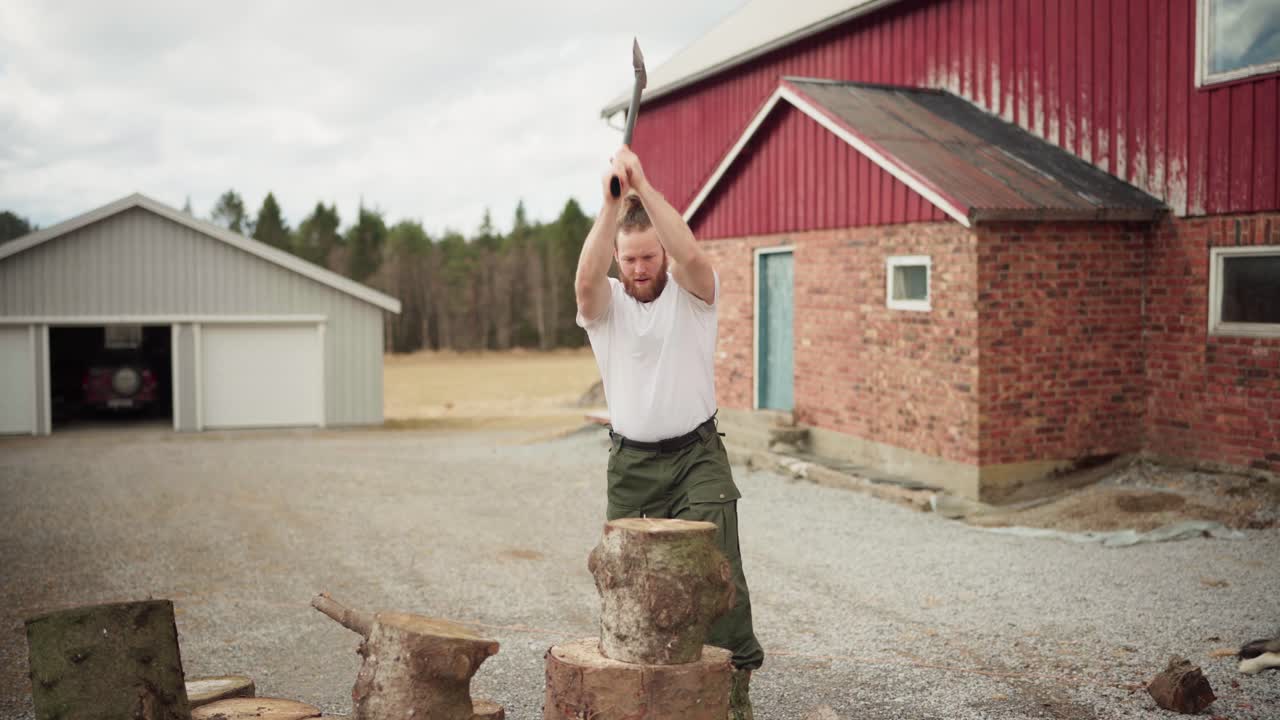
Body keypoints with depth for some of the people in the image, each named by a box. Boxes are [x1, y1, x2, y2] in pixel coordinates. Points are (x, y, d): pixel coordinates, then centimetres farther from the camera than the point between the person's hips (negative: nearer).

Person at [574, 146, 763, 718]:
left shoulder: (692, 294, -3)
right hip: (630, 462, 2)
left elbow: (691, 254, -25)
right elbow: (585, 278, -23)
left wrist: (644, 187, -28)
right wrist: (612, 203, -32)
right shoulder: (604, 304, 1)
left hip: (697, 455, -2)